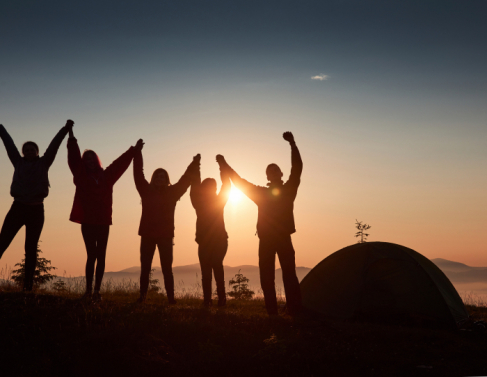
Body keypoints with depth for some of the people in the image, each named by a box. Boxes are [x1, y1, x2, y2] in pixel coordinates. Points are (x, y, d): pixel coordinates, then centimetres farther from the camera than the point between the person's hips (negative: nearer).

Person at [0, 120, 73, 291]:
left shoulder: (43, 163, 8)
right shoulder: (19, 163, 11)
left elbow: (54, 145, 3)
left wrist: (65, 129, -3)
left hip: (36, 210, 0)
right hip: (18, 207, 1)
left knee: (31, 248, 3)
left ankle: (28, 286, 5)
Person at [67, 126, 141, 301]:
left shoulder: (106, 177, 13)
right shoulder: (81, 177, 6)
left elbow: (120, 164, 18)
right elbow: (74, 157, 0)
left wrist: (133, 150, 20)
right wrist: (71, 137, -4)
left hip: (103, 222, 3)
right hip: (88, 222, -2)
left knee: (100, 257, 1)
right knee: (92, 255, -8)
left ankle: (96, 291, 4)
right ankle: (89, 291, -4)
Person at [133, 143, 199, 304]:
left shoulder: (172, 192, 5)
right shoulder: (146, 191, 6)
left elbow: (185, 180, 5)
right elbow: (138, 174, 5)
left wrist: (194, 165, 0)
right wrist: (137, 153, 4)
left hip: (165, 235, -1)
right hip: (147, 235, 1)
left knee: (167, 268, -1)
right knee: (145, 268, 3)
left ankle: (171, 298, 0)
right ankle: (142, 296, 6)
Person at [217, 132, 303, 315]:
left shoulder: (288, 190, 8)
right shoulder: (261, 192, 16)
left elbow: (297, 169, -5)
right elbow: (239, 182, 19)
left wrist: (293, 144, -17)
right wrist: (224, 165, 17)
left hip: (284, 238, -3)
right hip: (266, 240, 3)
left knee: (289, 275, -10)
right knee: (267, 278, 0)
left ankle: (295, 312, -14)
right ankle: (272, 313, 3)